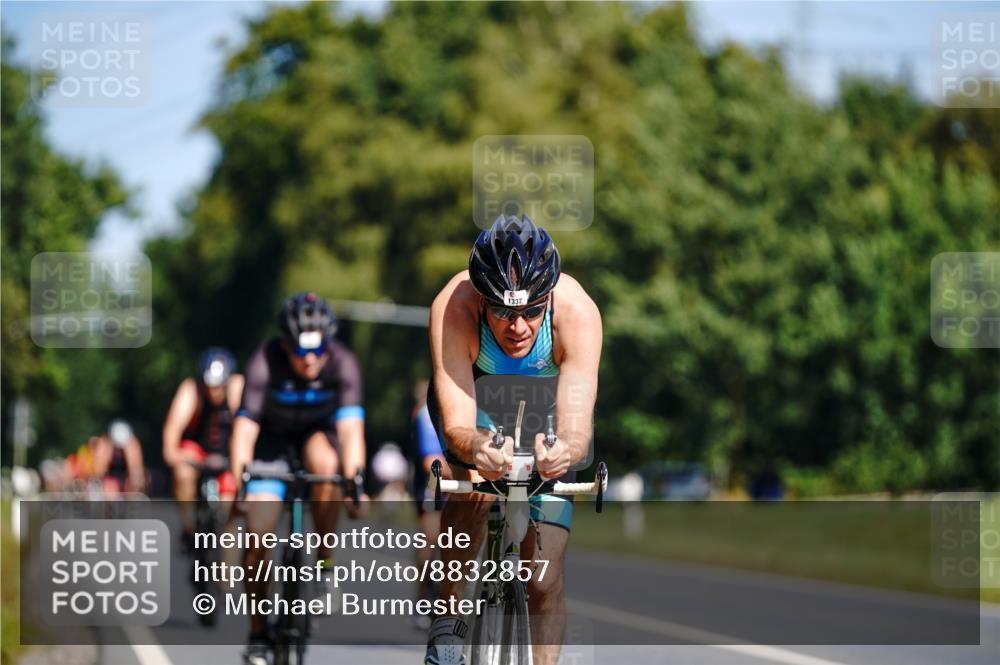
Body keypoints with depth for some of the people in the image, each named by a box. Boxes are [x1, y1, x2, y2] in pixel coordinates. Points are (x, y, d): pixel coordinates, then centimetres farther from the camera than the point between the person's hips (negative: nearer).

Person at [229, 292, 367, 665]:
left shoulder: (343, 364, -28)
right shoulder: (265, 363, -31)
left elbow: (351, 427, -36)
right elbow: (244, 430, -35)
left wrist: (355, 480, -50)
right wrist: (239, 484, -46)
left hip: (317, 432, 0)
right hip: (273, 437, 0)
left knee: (326, 464, -37)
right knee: (258, 535, -11)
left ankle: (325, 561, -18)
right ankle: (257, 635, 4)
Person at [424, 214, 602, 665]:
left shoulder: (577, 311, -37)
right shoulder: (454, 307, -37)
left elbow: (577, 426, -43)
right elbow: (457, 424, -41)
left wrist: (565, 450, -66)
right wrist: (476, 448, -65)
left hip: (545, 400, 1)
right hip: (475, 397, -1)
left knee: (545, 581, -7)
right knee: (475, 487, -34)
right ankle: (447, 618, -13)